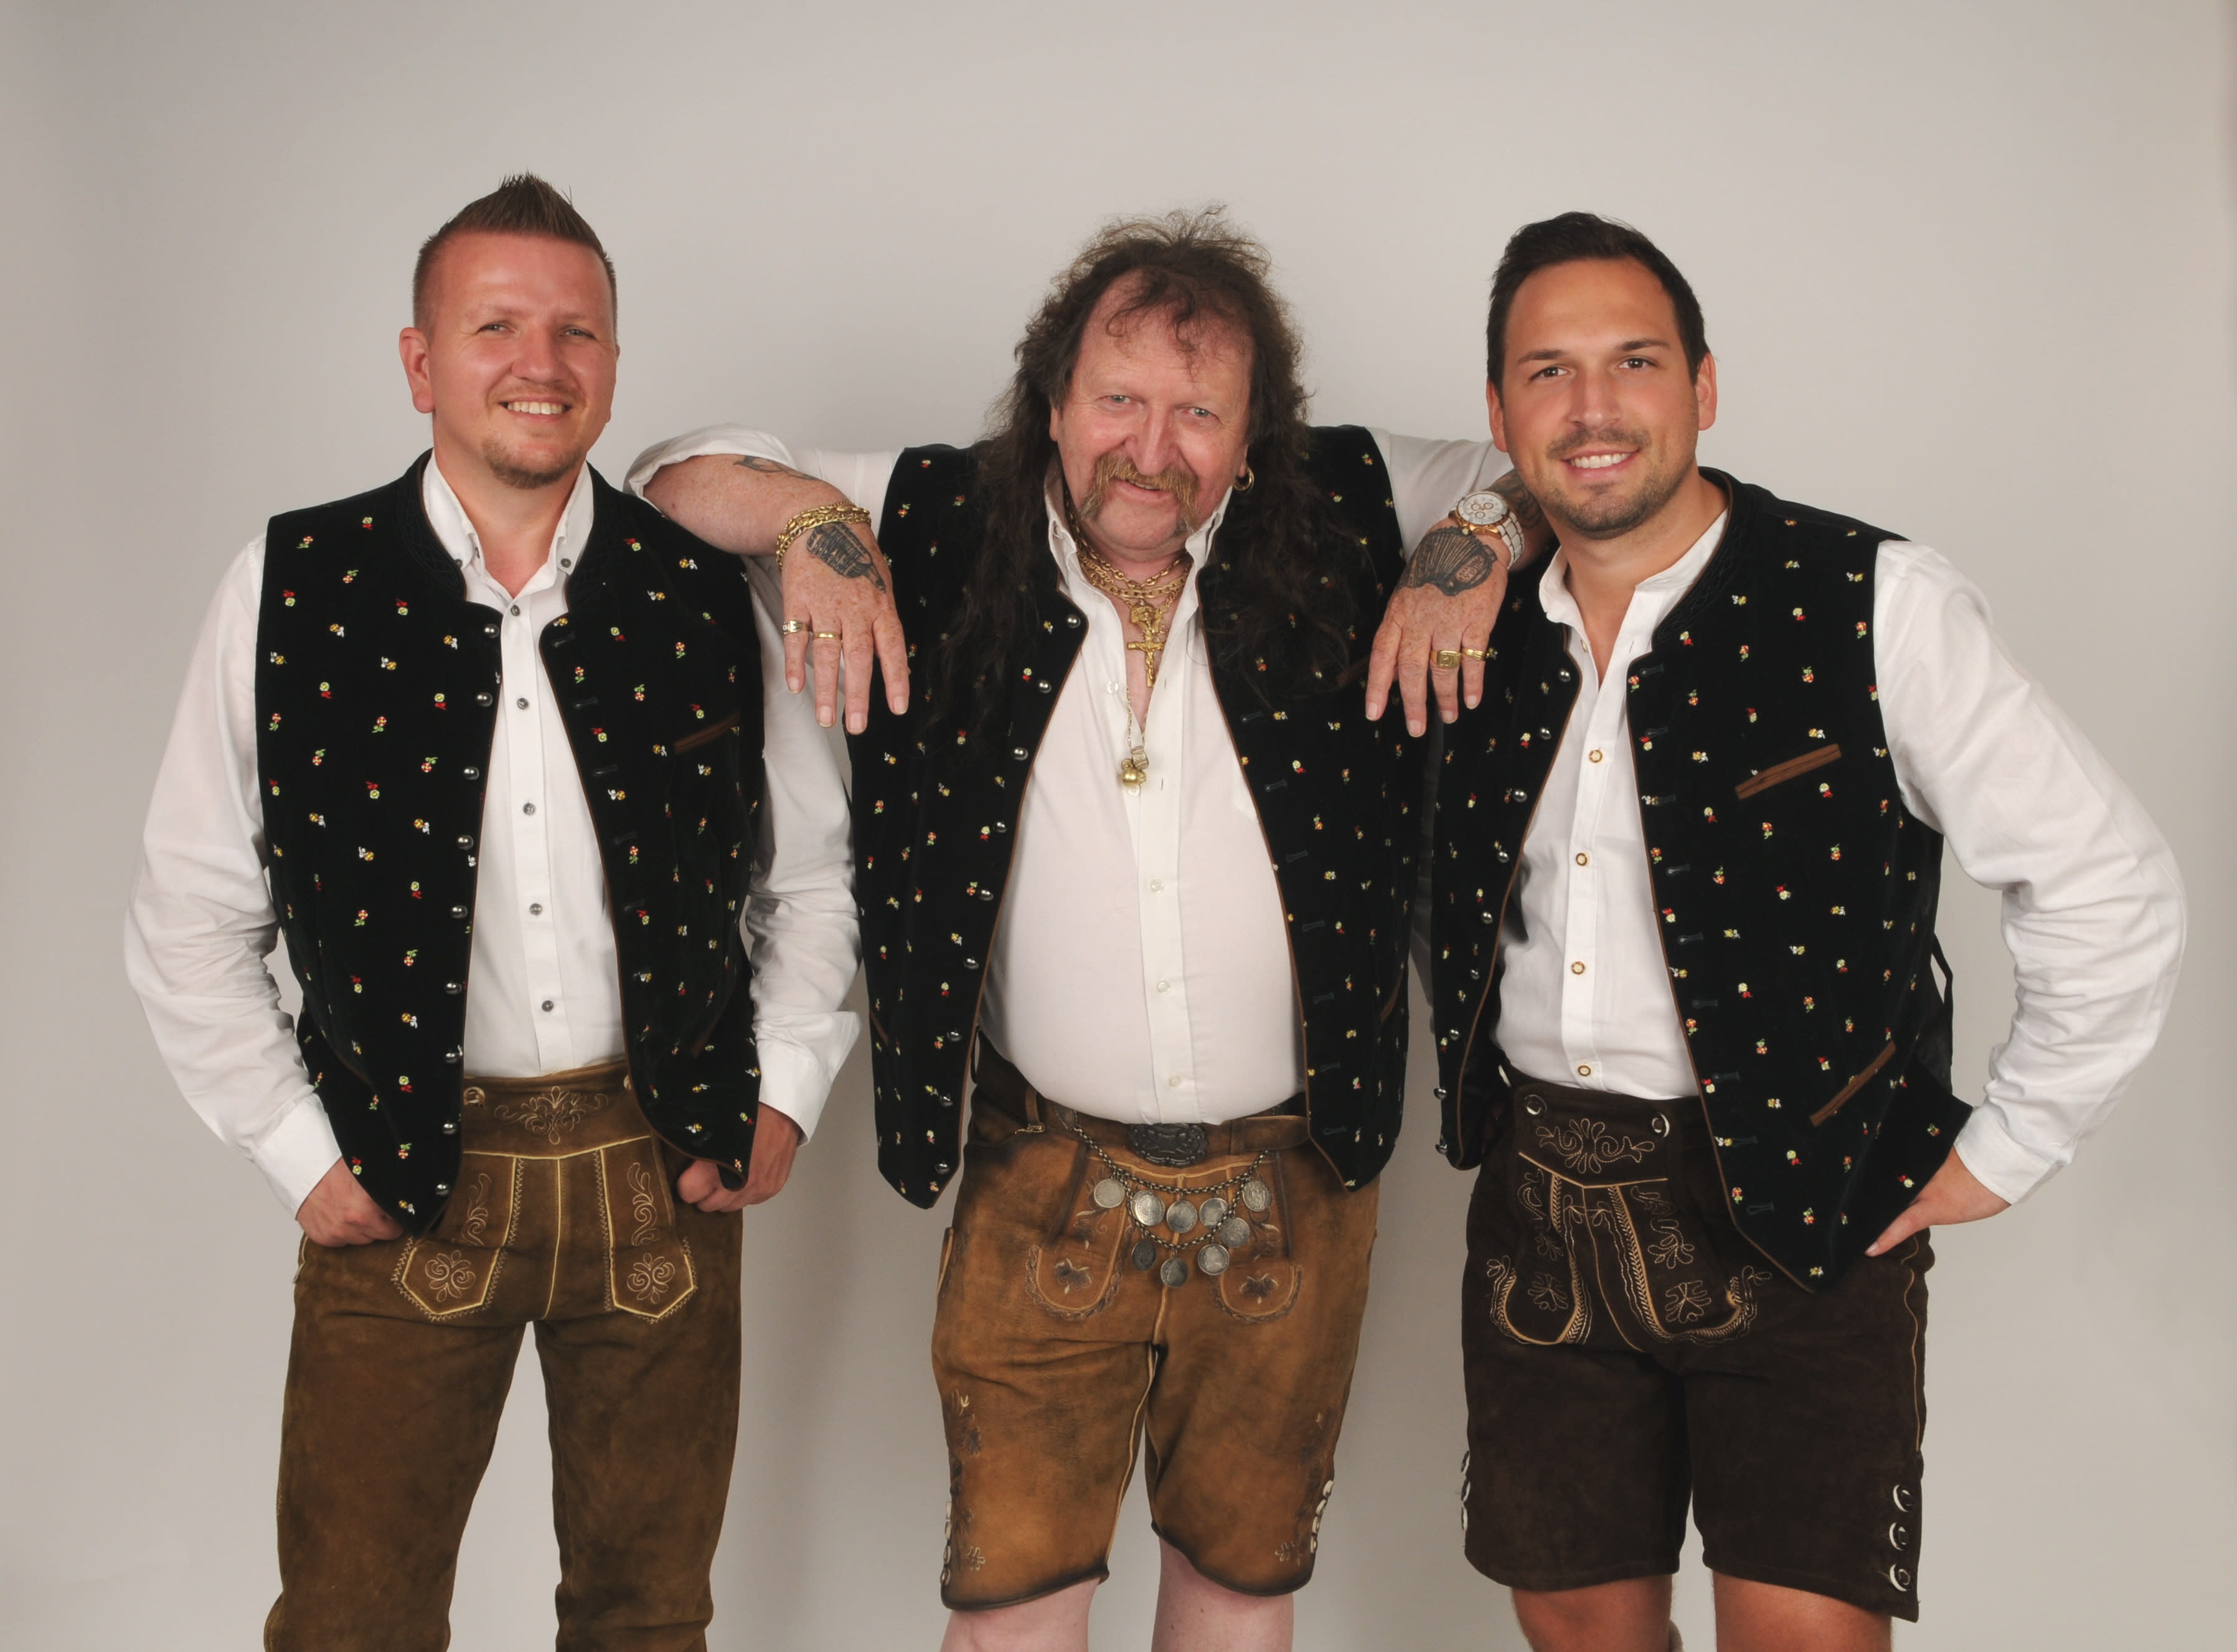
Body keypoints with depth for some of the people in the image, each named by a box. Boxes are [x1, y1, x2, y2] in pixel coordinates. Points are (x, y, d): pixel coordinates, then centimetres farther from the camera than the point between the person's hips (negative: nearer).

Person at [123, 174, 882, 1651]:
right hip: (401, 1182, -1)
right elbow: (191, 921, 0)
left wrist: (784, 1097, 1)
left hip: (664, 1177, 1)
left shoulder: (706, 596, -1)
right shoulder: (293, 589, -5)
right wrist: (299, 1153, -4)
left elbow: (814, 873, 9)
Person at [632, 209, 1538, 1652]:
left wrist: (1471, 555, -11)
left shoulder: (1341, 516, -5)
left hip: (1293, 1190, 1)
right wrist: (814, 524, -15)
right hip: (1043, 1188, -1)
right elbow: (685, 477, 4)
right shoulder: (950, 528, -4)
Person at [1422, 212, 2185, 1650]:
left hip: (1800, 1214, -4)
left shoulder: (1876, 604, -11)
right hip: (1542, 1202, 5)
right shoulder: (1485, 625, 3)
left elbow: (2109, 889, -8)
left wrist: (2001, 1154, -5)